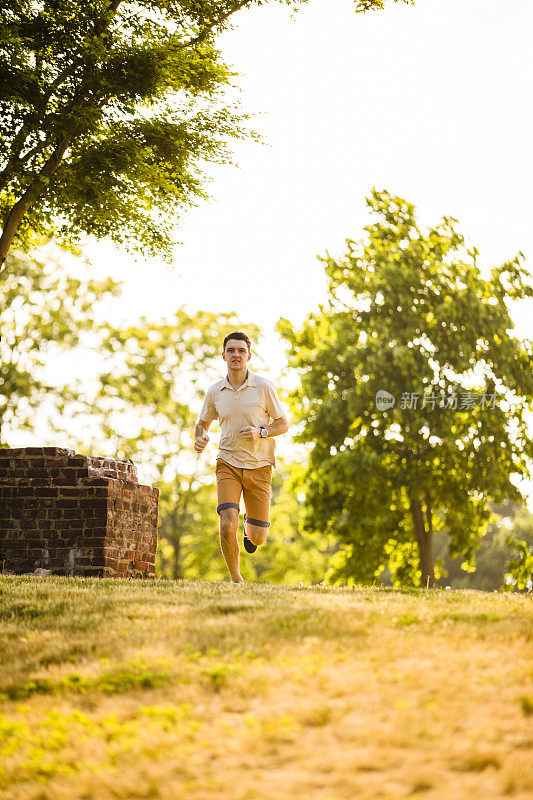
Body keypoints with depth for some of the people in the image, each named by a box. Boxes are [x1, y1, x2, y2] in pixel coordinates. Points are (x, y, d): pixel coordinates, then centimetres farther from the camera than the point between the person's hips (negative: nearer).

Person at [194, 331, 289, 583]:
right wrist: (200, 437, -5)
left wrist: (261, 432, -15)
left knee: (257, 538, 1)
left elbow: (283, 424, 4)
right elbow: (202, 423, 18)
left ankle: (250, 526, 40)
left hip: (259, 467, -1)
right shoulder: (215, 392, 4)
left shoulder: (264, 387, -3)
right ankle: (236, 579, 1)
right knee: (228, 524, -19)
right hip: (228, 465, 1)